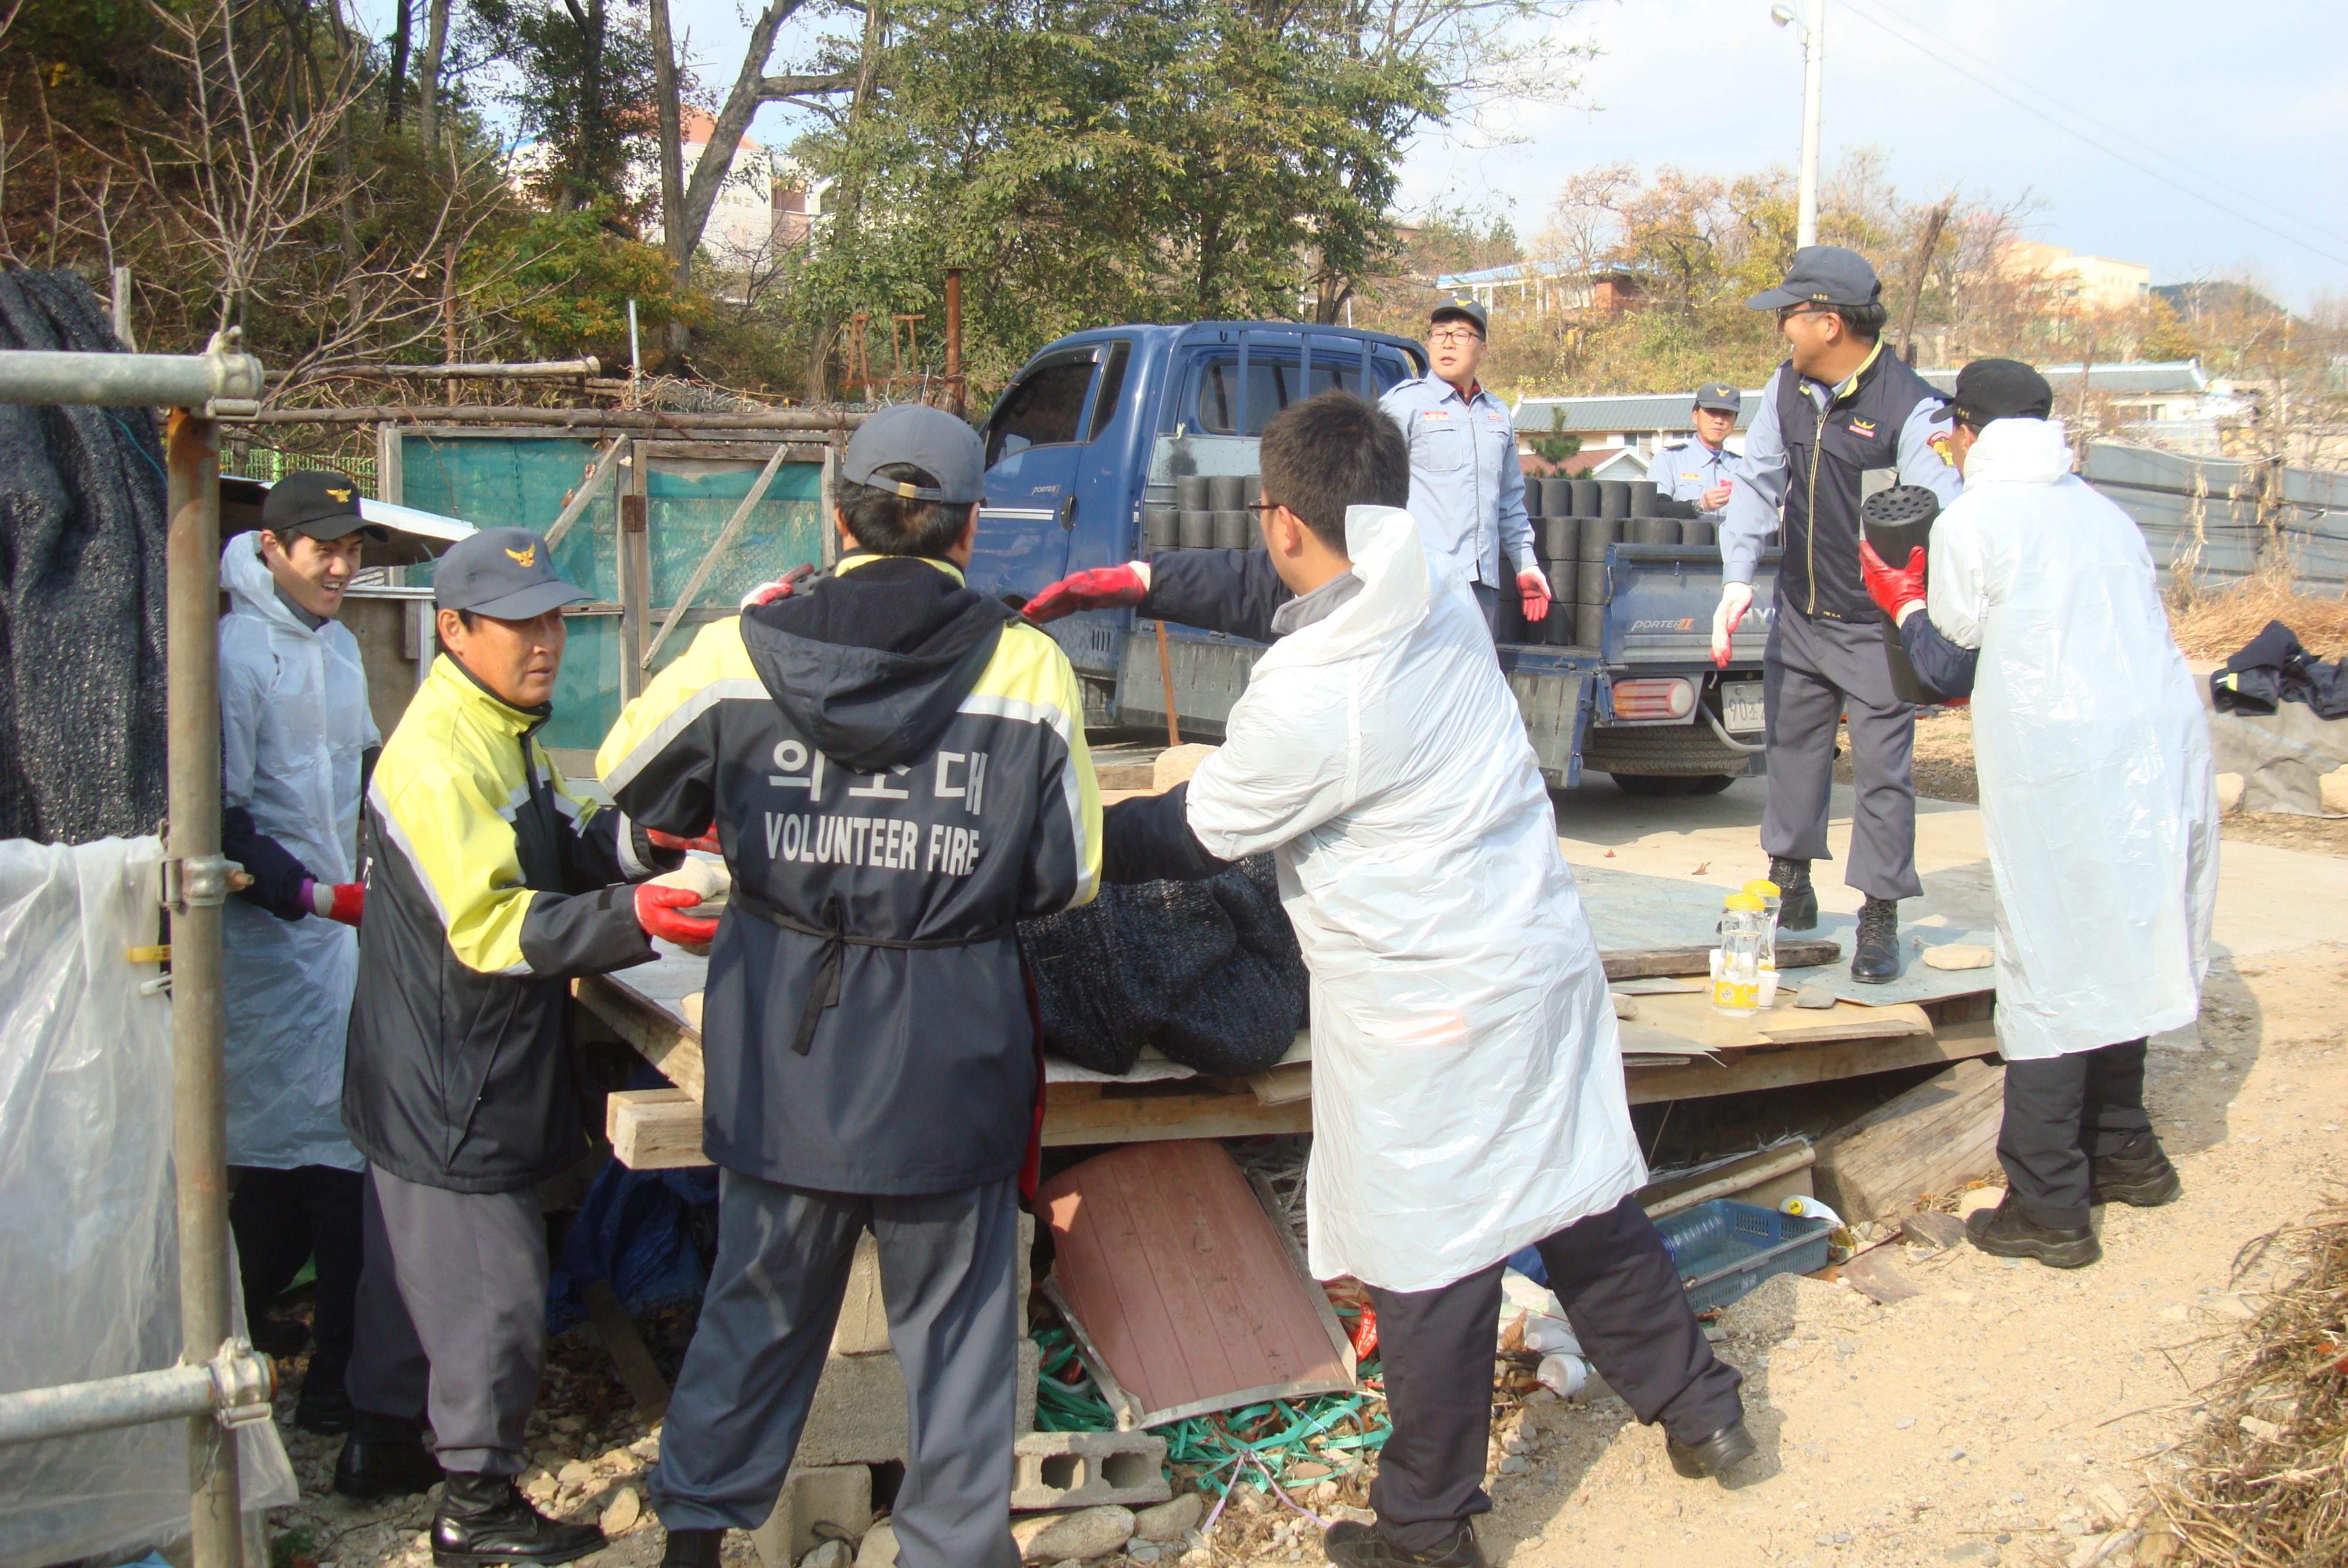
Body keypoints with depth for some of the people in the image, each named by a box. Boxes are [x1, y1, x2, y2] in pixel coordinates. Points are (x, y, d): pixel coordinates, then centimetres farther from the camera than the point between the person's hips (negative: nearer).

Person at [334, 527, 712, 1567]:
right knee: (491, 1287, -1)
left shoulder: (497, 732, 11)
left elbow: (560, 846, 13)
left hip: (431, 1080, 11)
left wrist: (643, 839, -7)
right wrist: (630, 920, -34)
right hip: (451, 1089, -11)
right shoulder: (439, 760, -24)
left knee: (412, 1262, 23)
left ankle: (380, 1442, 39)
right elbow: (490, 927, -27)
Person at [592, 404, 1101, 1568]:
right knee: (955, 1315, 14)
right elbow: (1067, 878, -2)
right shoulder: (1029, 668, -9)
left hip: (781, 1041, 2)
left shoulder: (743, 651, -7)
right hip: (950, 1042, -2)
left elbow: (629, 780, 10)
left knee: (761, 1295, 20)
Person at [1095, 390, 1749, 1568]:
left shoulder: (1305, 701, -24)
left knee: (1431, 1274, 7)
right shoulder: (1441, 591, -2)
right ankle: (1695, 1407, 38)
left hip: (1428, 1014, -8)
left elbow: (1197, 836, -8)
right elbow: (1298, 596, 18)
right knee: (1586, 1209, 23)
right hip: (1547, 954, 8)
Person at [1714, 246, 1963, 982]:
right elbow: (1757, 482, 5)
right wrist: (1738, 578, -7)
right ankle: (1791, 887, 34)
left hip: (1876, 629, -6)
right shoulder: (1787, 389, 1)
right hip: (1800, 616, 6)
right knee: (1791, 748, 17)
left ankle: (1879, 920, 11)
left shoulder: (1909, 407, -19)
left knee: (1882, 770, 0)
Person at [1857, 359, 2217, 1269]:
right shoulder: (2102, 513, 17)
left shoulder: (1972, 523, -2)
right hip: (2162, 753, 7)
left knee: (2050, 975, -2)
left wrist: (1904, 600, 21)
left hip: (2061, 772, -7)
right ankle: (2124, 1153, 32)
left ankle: (2048, 1209, 2)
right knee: (2117, 953, 20)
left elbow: (1949, 667, 4)